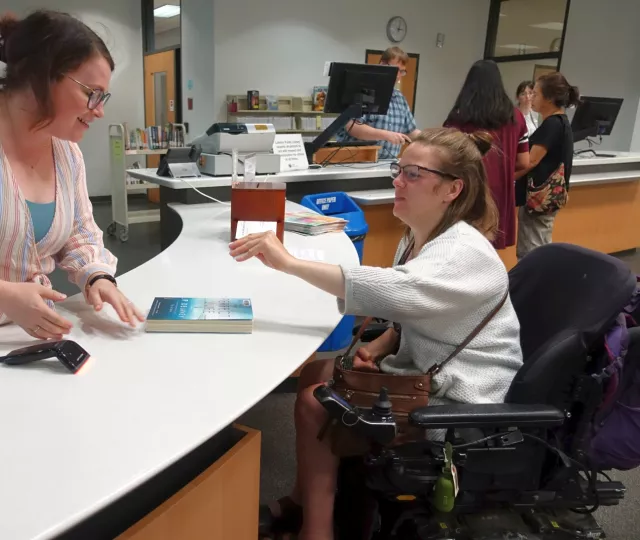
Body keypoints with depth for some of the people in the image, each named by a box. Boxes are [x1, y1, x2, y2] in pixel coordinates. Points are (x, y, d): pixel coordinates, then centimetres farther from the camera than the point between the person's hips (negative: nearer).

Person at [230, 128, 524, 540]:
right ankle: (307, 500, 20)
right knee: (314, 373, 8)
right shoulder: (419, 237, 4)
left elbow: (394, 291, -44)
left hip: (459, 397, -9)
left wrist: (288, 262, -43)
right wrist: (379, 347, -6)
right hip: (425, 368, 9)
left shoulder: (465, 252, -25)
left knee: (316, 402, -11)